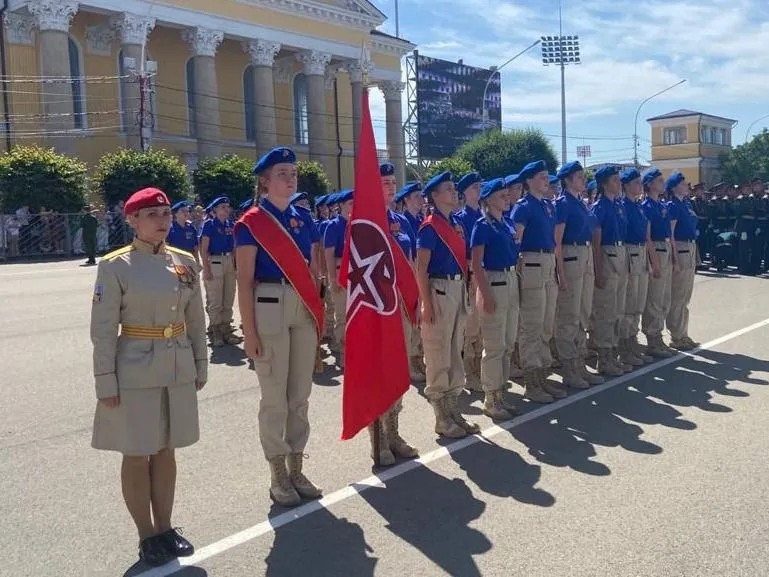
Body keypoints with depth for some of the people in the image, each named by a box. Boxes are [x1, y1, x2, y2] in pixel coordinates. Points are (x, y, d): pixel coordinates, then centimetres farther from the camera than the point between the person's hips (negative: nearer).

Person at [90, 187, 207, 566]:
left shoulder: (185, 262, 4)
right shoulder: (115, 266, -10)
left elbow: (196, 321, 10)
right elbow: (103, 330, -10)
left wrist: (200, 365, 10)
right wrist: (106, 381, -12)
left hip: (178, 371, 5)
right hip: (136, 373, -4)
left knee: (166, 451, 15)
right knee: (137, 455, 7)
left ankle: (165, 528, 28)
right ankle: (147, 536, 22)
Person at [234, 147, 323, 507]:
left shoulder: (304, 220, 12)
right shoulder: (251, 223, -5)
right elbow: (245, 281, -8)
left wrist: (317, 314, 13)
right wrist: (249, 331, -12)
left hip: (304, 309, 6)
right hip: (270, 307, -6)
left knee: (300, 396, 10)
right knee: (275, 397, 2)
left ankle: (296, 469, 22)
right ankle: (278, 476, 14)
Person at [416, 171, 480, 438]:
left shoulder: (457, 223, 13)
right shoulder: (429, 226, -10)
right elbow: (421, 269, -13)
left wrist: (465, 291, 14)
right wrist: (427, 304, -17)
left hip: (459, 289, 8)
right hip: (439, 290, -8)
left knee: (455, 351, 14)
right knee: (438, 354, 0)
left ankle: (453, 409, 25)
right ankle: (442, 418, 9)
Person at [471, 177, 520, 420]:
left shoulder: (508, 224, 12)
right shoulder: (482, 225, -10)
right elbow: (476, 264, -14)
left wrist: (515, 284, 14)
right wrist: (485, 295, -19)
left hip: (512, 282, 8)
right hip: (493, 283, -8)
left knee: (508, 344, 12)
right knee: (494, 346, -3)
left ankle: (500, 394, 22)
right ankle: (490, 399, 8)